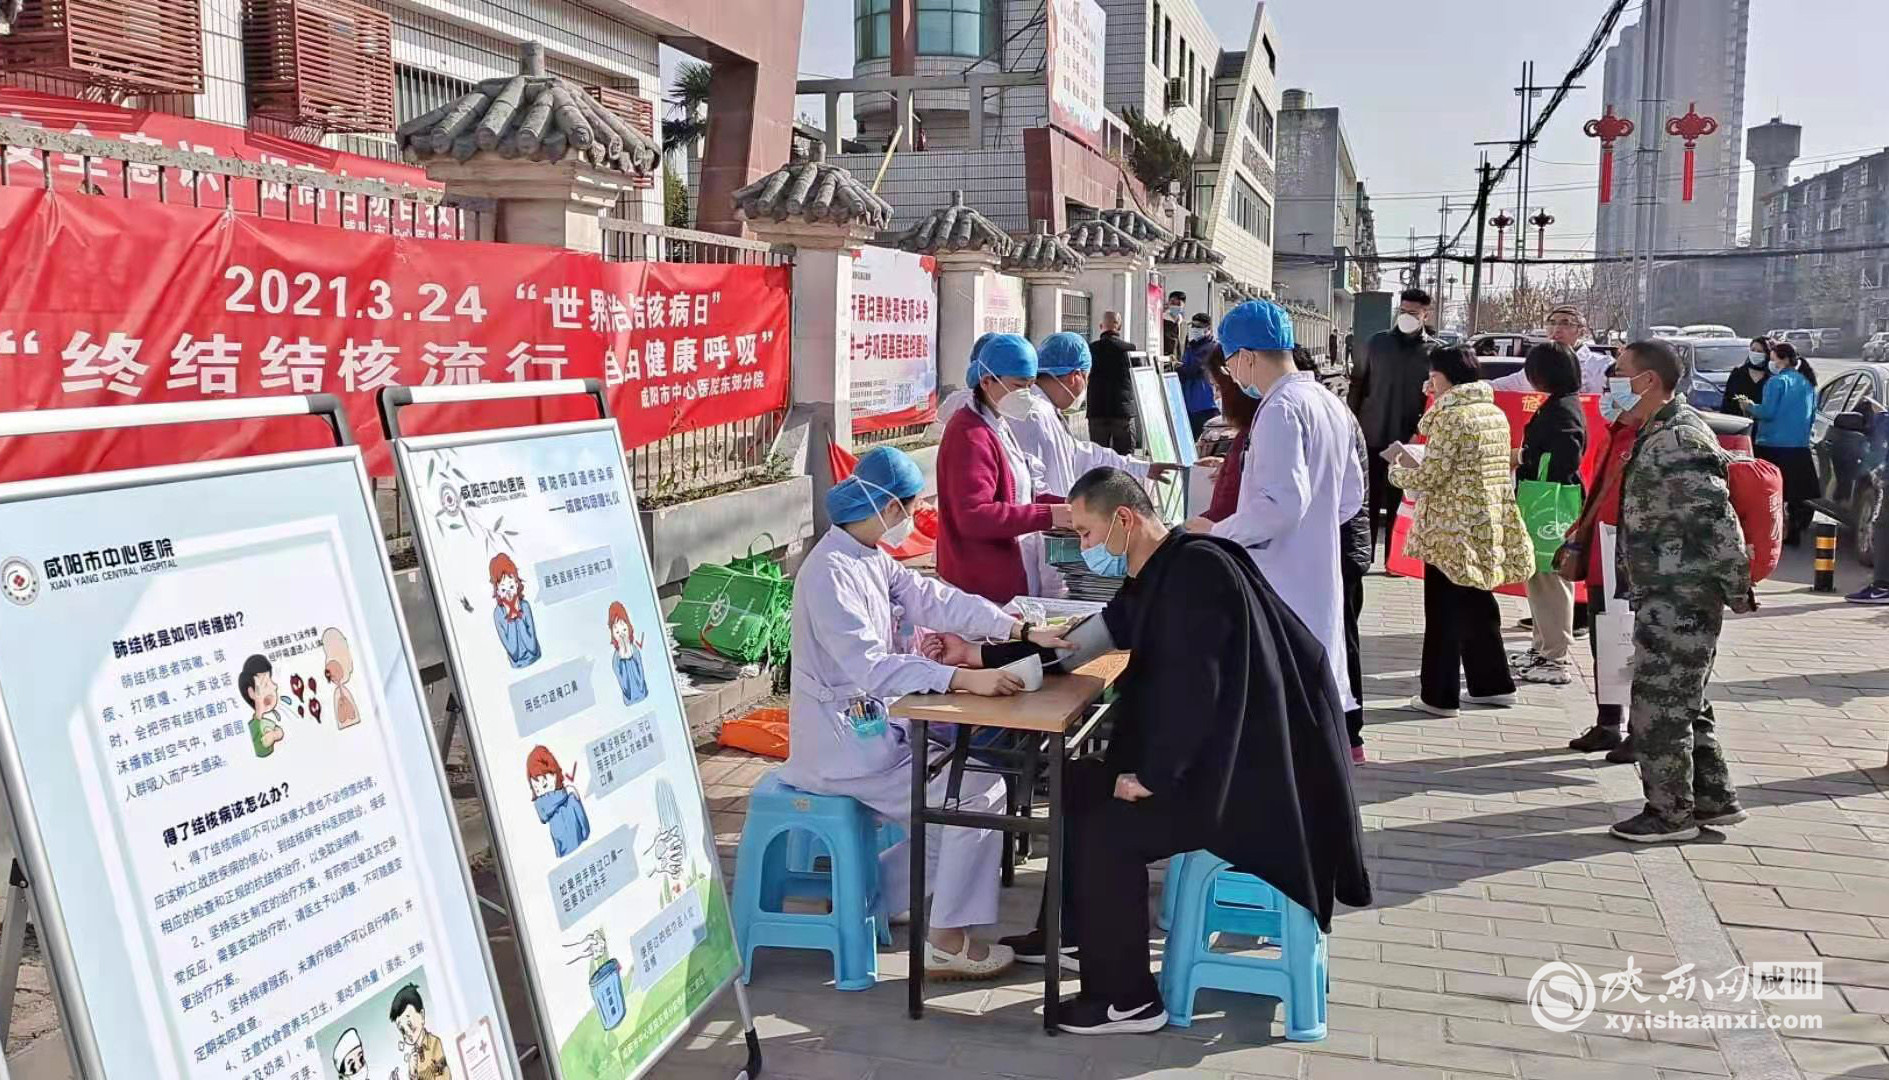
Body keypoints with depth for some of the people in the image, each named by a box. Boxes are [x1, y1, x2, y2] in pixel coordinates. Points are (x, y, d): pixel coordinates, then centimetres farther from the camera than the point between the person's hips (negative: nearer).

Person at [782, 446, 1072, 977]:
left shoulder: (871, 559, 7)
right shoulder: (830, 573, -23)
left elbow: (934, 600, 3)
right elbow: (871, 666, -32)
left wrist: (1023, 631, -7)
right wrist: (967, 679, -37)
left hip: (872, 722, 10)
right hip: (840, 744, -10)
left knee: (972, 764, 16)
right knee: (979, 792, -9)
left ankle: (866, 889, 20)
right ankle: (948, 943, 2)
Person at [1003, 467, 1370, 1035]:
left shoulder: (1195, 570, -21)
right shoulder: (1156, 574, 9)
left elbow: (1191, 690, -27)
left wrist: (1151, 777, -19)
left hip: (1243, 772, -10)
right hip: (1210, 758, 10)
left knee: (1104, 827, -17)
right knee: (1077, 783, 13)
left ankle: (1126, 998, -4)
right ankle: (1064, 929, 27)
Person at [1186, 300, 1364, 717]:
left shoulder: (1280, 409, -18)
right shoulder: (1330, 403, 12)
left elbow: (1282, 503, -27)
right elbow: (1351, 496, 19)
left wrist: (1218, 532, -16)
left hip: (1281, 589, -9)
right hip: (1320, 583, 9)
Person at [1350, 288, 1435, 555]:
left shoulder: (1434, 350, 0)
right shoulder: (1378, 342, 5)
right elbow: (1358, 382, 11)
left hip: (1409, 441, -1)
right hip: (1372, 435, 1)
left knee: (1398, 504, 6)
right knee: (1368, 500, 8)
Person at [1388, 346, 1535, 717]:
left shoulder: (1450, 416, -15)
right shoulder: (1495, 413, 11)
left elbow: (1432, 476, -16)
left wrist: (1397, 472, 2)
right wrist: (1415, 460, 17)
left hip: (1454, 526, -8)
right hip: (1489, 523, 8)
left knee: (1444, 610, -1)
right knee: (1477, 604, 18)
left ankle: (1439, 696, 4)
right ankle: (1493, 683, 25)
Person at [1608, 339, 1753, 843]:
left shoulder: (1678, 440, -19)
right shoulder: (1658, 433, 13)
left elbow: (1719, 521, -22)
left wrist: (1738, 589, -17)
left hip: (1679, 598, -10)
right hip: (1665, 594, 10)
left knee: (1659, 707, -1)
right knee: (1682, 705, 17)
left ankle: (1671, 813, 11)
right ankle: (1715, 799, 27)